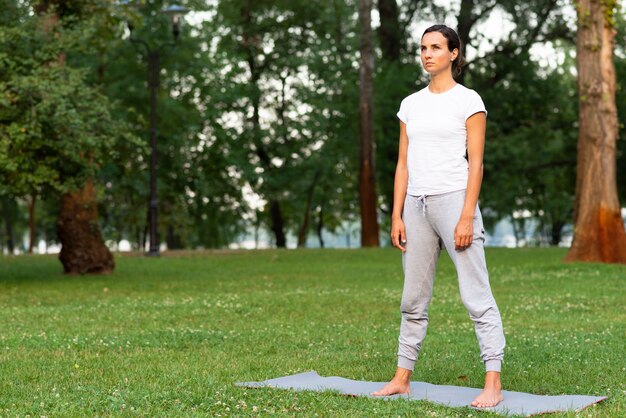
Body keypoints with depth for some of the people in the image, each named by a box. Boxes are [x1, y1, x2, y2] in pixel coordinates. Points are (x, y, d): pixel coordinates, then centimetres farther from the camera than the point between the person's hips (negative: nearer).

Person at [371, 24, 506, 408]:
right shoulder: (411, 104, 13)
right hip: (417, 205, 6)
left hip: (453, 201, -6)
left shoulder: (468, 100, -2)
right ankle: (402, 379, 21)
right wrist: (397, 215, 6)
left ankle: (493, 385, -6)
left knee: (477, 296, -7)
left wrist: (467, 217, -14)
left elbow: (476, 163, -7)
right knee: (414, 299, 12)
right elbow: (404, 164, 13)